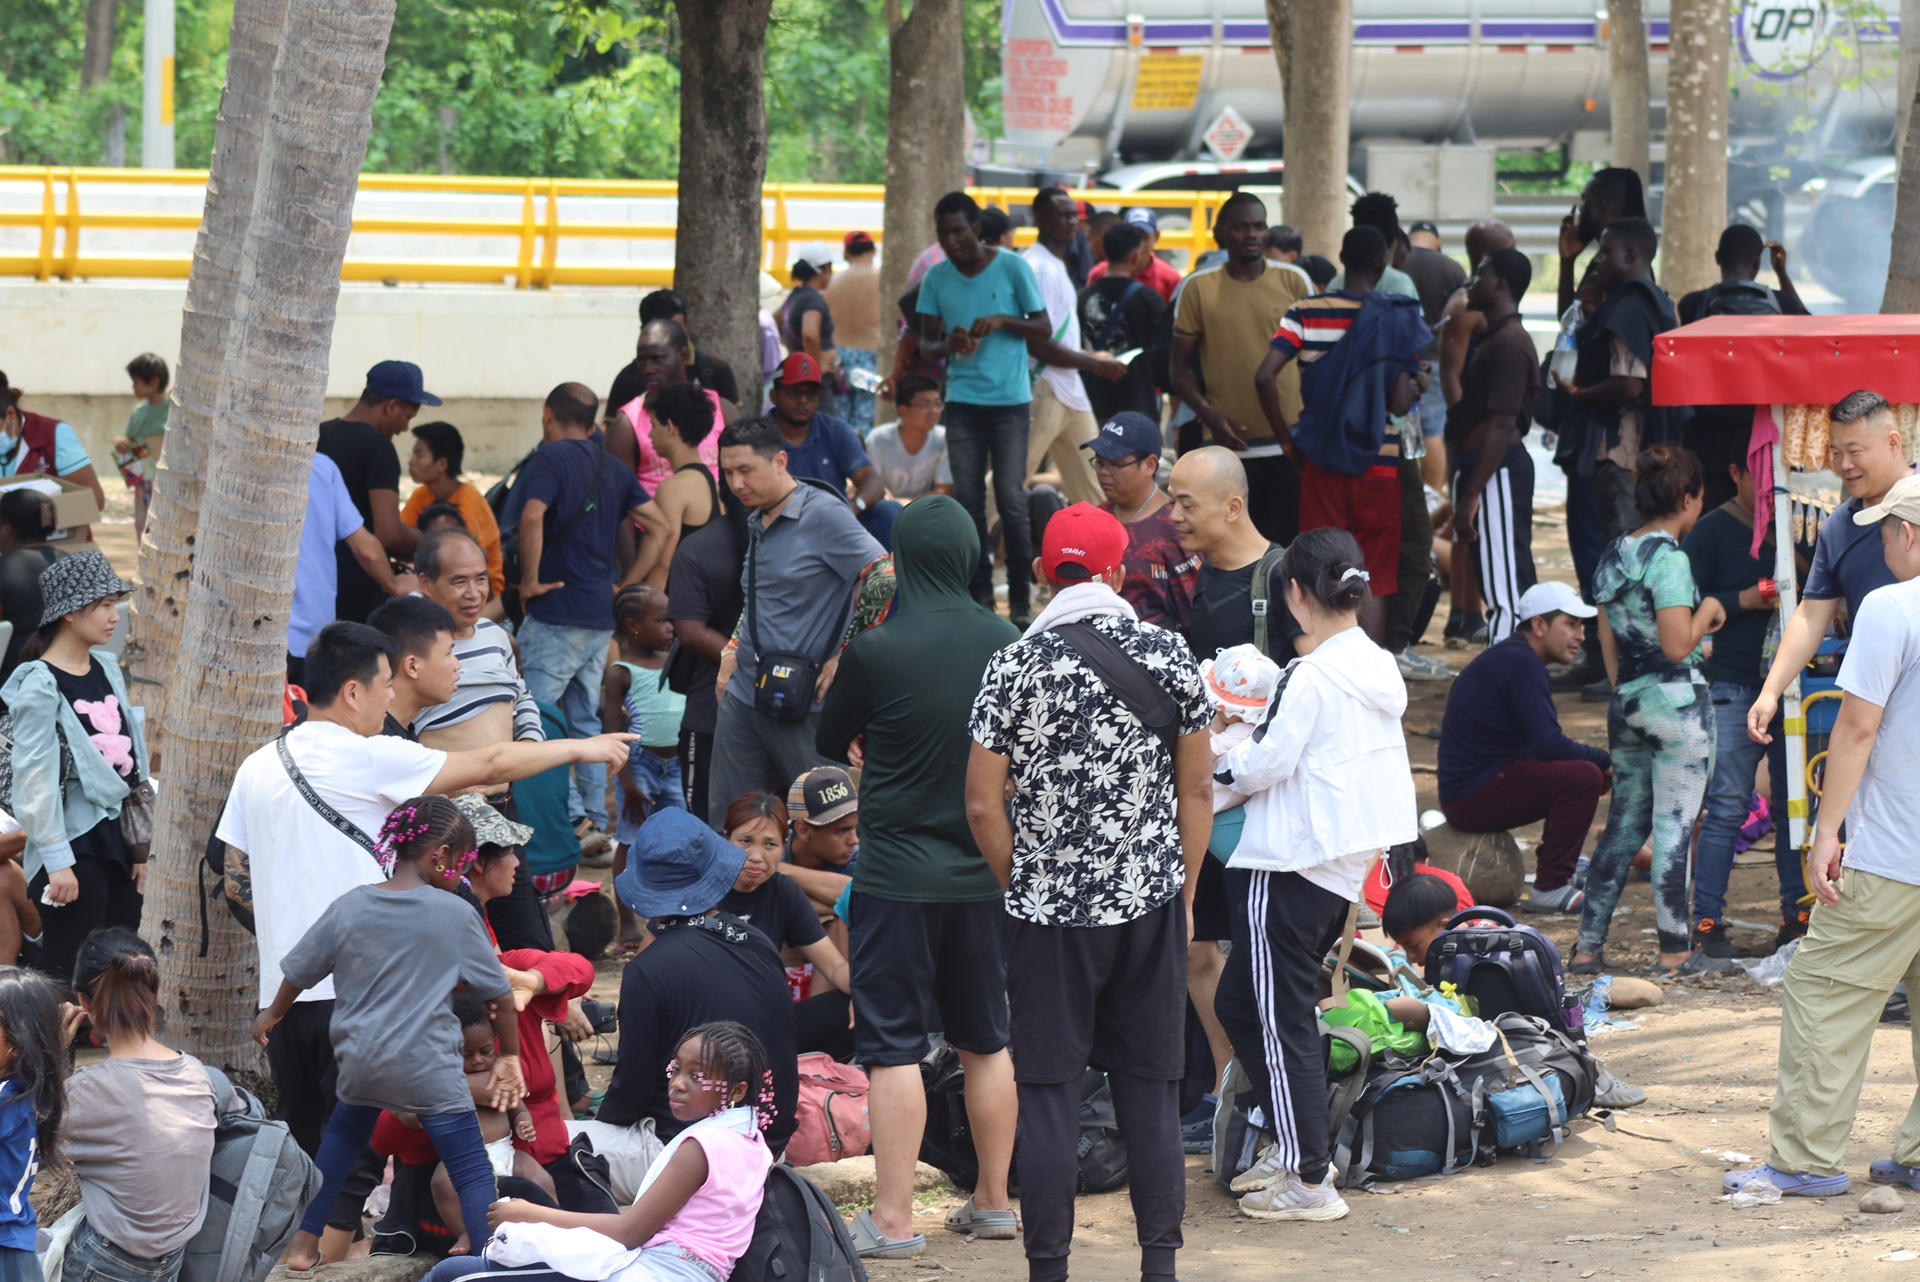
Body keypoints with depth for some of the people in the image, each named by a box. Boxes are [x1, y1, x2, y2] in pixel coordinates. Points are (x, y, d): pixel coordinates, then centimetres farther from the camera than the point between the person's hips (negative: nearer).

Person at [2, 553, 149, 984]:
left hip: (115, 841, 7)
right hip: (75, 847, -7)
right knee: (71, 980, -5)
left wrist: (138, 845, 15)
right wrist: (58, 862, -18)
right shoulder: (41, 685, -12)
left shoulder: (106, 668, 11)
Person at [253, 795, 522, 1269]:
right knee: (472, 1169, -1)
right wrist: (510, 1056, 15)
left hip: (359, 1061, 4)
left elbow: (299, 972, 10)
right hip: (429, 1067, -4)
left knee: (341, 1140, 28)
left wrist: (273, 1015, 30)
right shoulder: (455, 914, -7)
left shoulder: (349, 907, 0)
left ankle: (304, 1243, 31)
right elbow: (499, 993, 1)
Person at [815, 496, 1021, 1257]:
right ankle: (993, 1201, 24)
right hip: (985, 871, 5)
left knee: (894, 1048, -1)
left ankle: (893, 1218, -2)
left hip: (898, 873, -5)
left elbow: (830, 742, 2)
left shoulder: (875, 652, -15)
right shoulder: (1007, 644, -3)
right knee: (986, 1040, 16)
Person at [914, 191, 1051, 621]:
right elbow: (925, 343, 8)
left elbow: (1044, 329, 1)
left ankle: (1021, 596, 1)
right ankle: (980, 593, 9)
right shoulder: (936, 278, 6)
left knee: (1011, 498, -6)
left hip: (1010, 400, -3)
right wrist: (948, 347, -15)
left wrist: (1003, 320, -16)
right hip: (962, 401, 3)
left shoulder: (1012, 268, -3)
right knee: (968, 499, 2)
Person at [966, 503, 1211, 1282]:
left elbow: (984, 806, -6)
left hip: (1050, 905, -2)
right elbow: (1197, 792, 4)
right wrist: (1183, 894, 14)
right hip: (1151, 900, 2)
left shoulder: (1014, 667, -7)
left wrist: (1021, 889, 8)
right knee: (1151, 1089, 8)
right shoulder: (1168, 656, -1)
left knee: (1048, 1092, 3)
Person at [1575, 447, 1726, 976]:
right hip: (1678, 700, -8)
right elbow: (1678, 645, -21)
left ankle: (1588, 945, 13)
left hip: (1627, 700, 8)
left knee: (1624, 822, 14)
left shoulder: (1614, 554, 9)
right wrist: (1708, 611, -5)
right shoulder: (1669, 559, -16)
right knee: (1674, 826, -1)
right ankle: (1674, 951, 4)